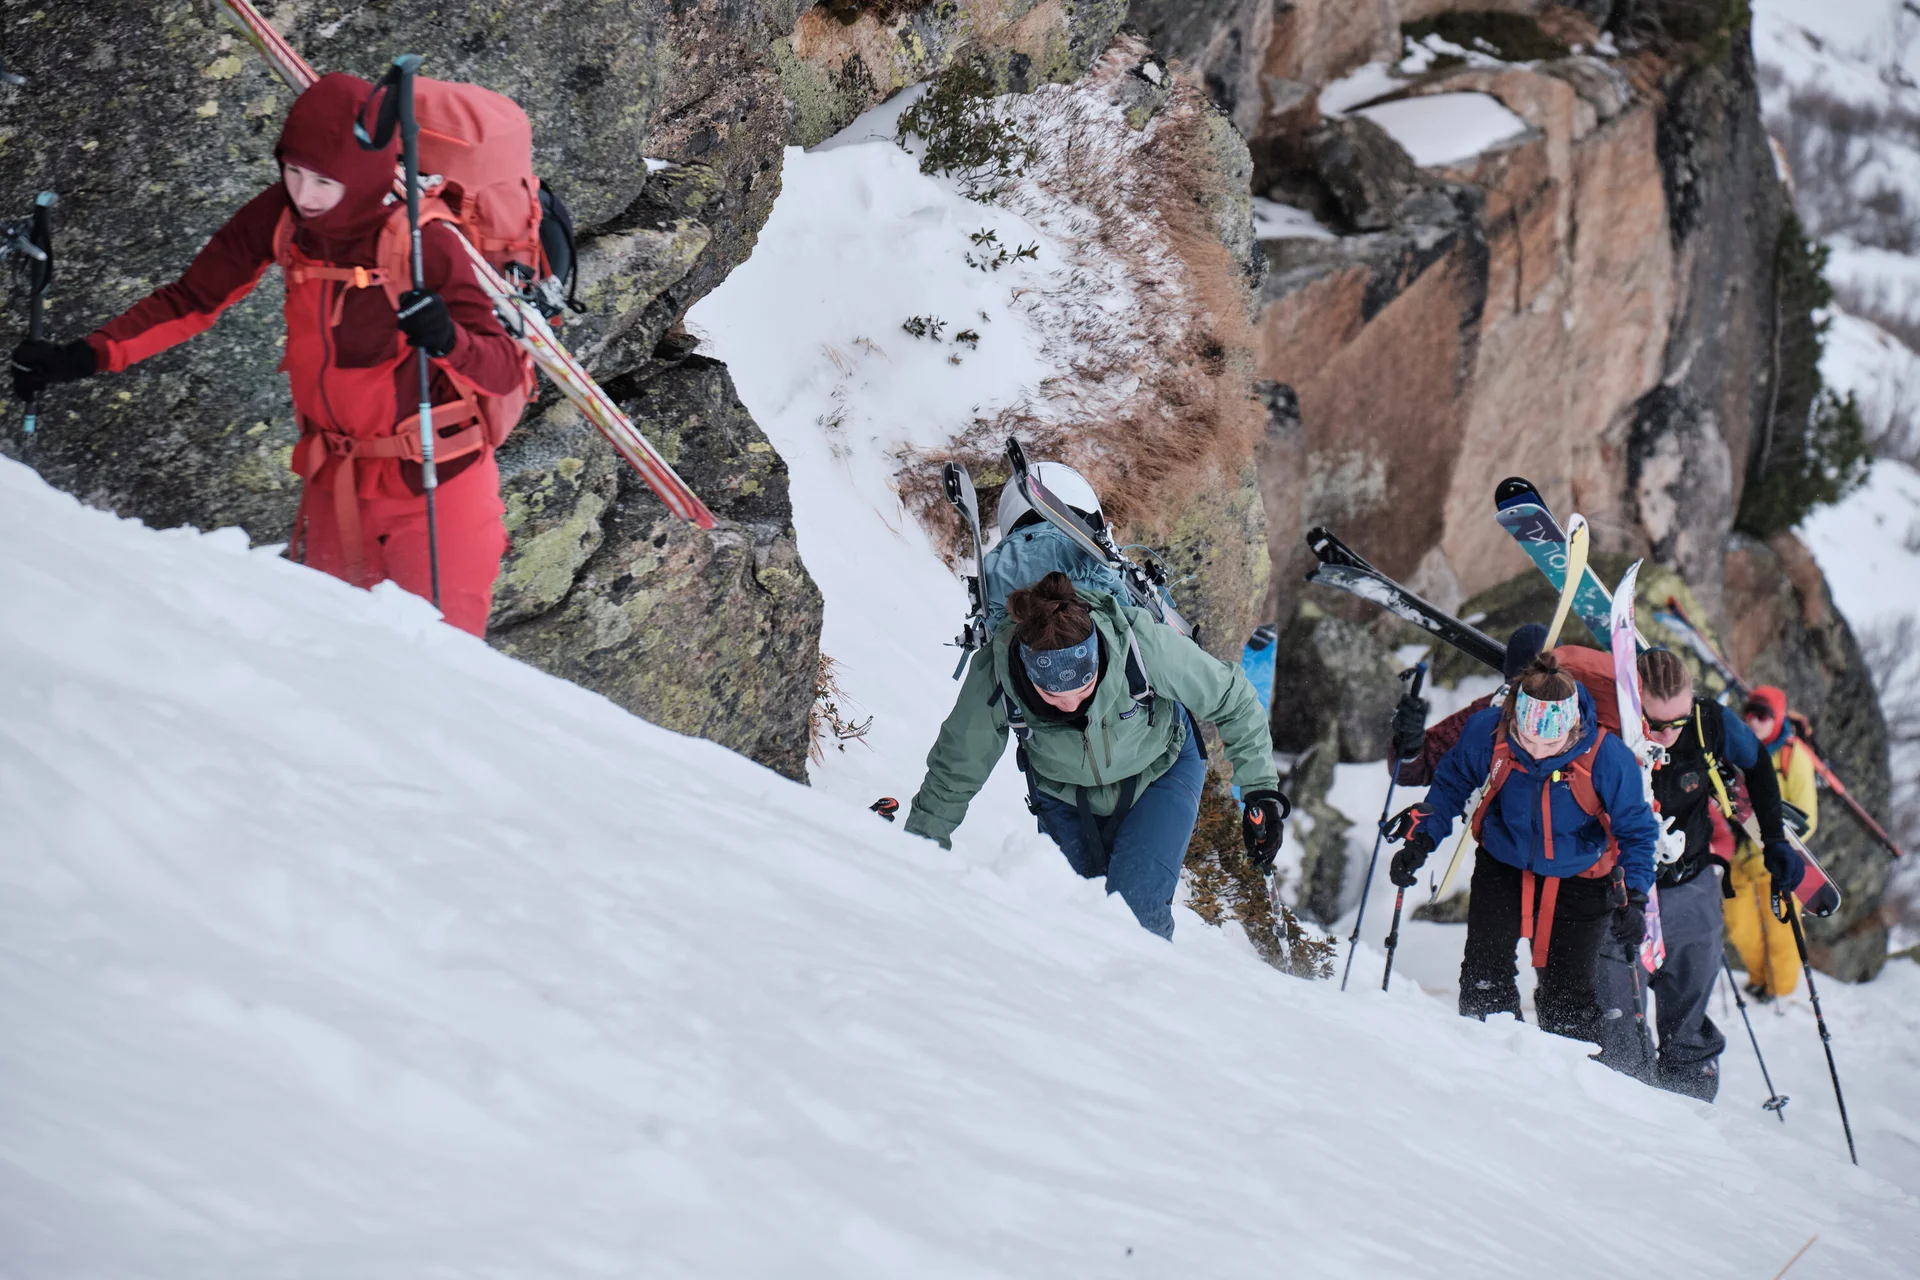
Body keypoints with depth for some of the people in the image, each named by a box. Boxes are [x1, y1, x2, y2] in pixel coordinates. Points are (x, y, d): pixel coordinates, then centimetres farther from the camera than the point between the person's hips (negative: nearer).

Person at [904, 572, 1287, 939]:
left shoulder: (1144, 643, -37)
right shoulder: (993, 677, -33)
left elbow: (1231, 700, -19)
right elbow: (953, 773, -14)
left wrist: (1262, 791, -16)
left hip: (1160, 768, -1)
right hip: (1063, 794, 2)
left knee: (1136, 904, -17)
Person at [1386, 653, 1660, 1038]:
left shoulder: (1606, 757, -27)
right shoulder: (1487, 733, -23)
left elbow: (1636, 831, -12)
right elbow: (1451, 785, 0)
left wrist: (1634, 899, -22)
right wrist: (1421, 840, -9)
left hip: (1578, 883, -2)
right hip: (1503, 868, 2)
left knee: (1565, 996, -2)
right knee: (1484, 977, -10)